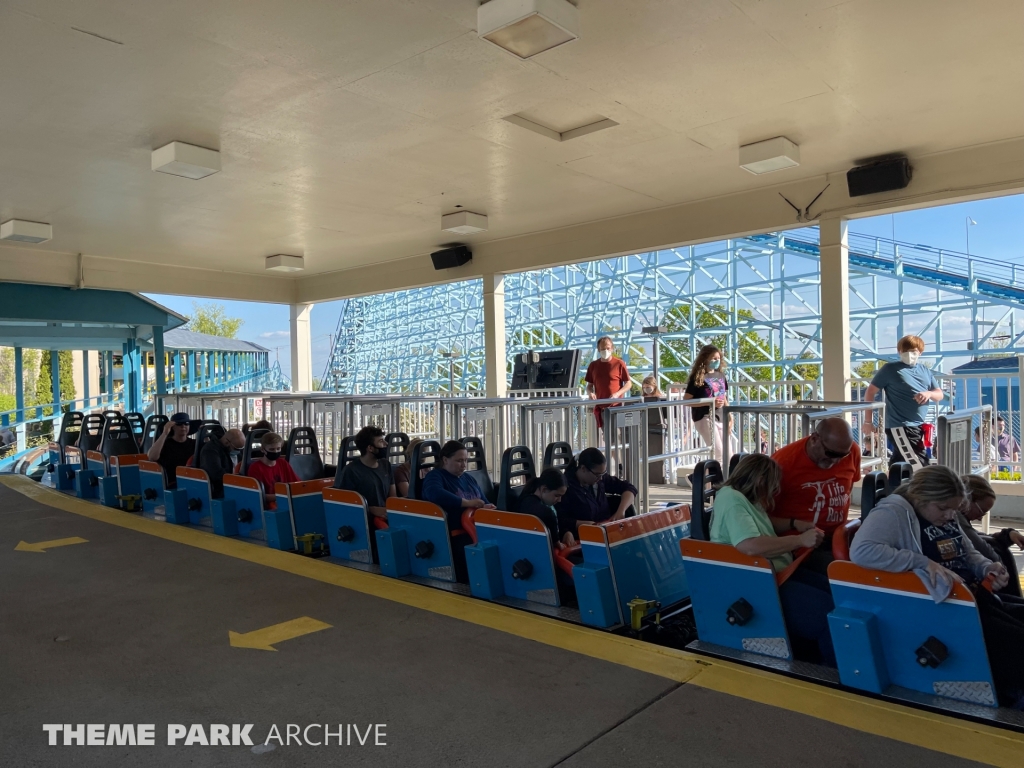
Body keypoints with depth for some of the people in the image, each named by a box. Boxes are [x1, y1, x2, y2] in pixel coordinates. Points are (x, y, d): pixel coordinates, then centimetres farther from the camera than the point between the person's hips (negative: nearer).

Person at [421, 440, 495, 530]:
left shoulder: (468, 478, 23)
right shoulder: (435, 477, -2)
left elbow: (483, 502, 27)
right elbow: (435, 494, -25)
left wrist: (486, 507, 1)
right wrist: (468, 503, -24)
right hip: (453, 533, -8)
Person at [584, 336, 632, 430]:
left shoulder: (619, 364, -1)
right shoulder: (593, 365, 10)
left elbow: (629, 383, 2)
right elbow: (589, 385, 17)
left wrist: (617, 394, -14)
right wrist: (590, 393, -5)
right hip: (600, 407, 4)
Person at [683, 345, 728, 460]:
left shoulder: (721, 375, 11)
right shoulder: (698, 377, -9)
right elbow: (686, 400, -13)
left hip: (720, 417, 7)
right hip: (705, 417, -7)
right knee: (718, 453, -13)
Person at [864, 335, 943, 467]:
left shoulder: (925, 370, 13)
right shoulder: (890, 369, -5)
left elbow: (940, 394, 16)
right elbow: (870, 392, -4)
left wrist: (929, 393, -10)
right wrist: (868, 421, -7)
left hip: (919, 427, 7)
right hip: (899, 426, -7)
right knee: (920, 468, -13)